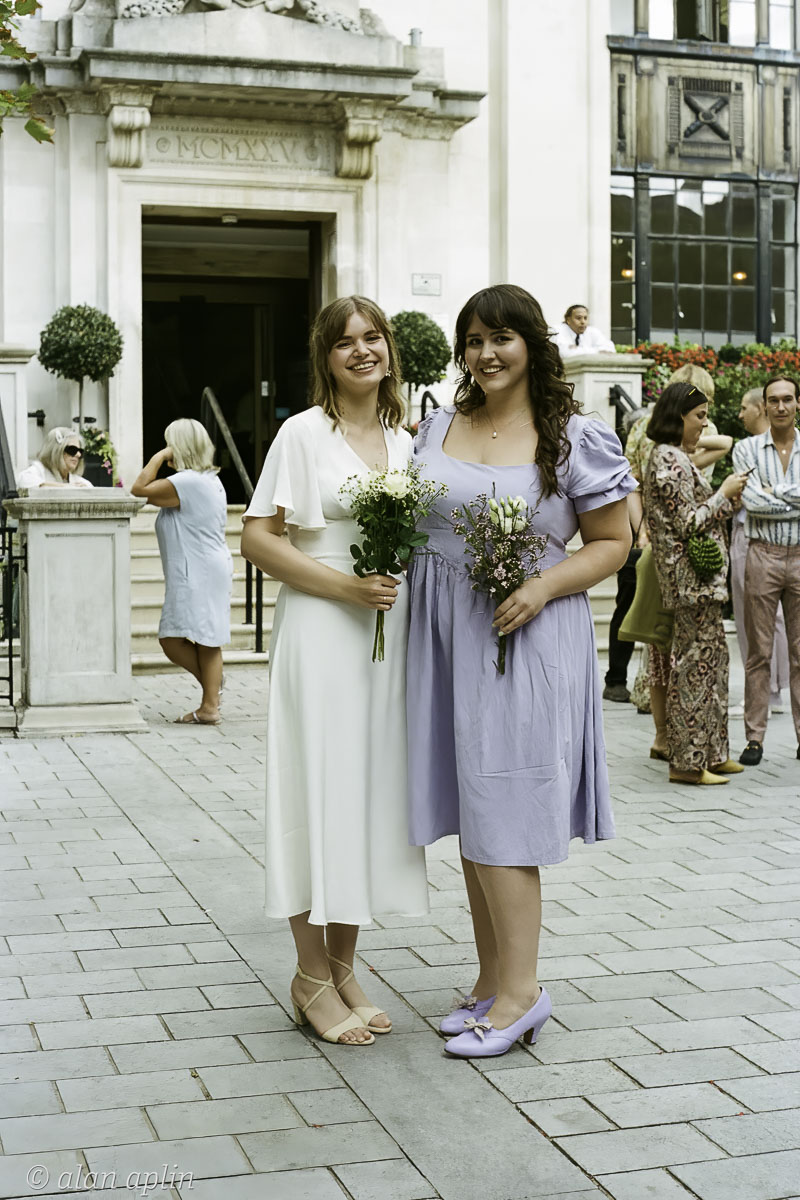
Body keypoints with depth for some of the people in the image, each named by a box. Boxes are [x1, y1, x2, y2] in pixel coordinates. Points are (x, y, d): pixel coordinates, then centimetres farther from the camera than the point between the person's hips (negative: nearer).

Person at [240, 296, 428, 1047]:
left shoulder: (407, 442, 13)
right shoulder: (304, 433, -3)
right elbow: (257, 539, -8)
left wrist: (407, 582, 4)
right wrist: (344, 585, -16)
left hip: (391, 635, 6)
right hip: (321, 636, -5)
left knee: (375, 790, 8)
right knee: (319, 790, -2)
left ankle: (342, 964, 21)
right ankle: (311, 977, 10)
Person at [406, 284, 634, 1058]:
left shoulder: (575, 439, -4)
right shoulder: (437, 429, 11)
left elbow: (612, 541, -2)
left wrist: (543, 587, -16)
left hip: (524, 639, -5)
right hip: (445, 636, 5)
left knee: (500, 816, -7)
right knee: (472, 815, 9)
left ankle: (520, 990, 2)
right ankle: (492, 981, 18)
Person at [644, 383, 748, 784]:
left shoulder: (674, 457, 16)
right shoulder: (670, 459, -16)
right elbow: (687, 522, -19)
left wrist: (726, 499, 11)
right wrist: (724, 494, -10)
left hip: (697, 576, 11)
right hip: (692, 575, -11)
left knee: (711, 658, 14)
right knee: (696, 661, -5)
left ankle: (710, 752, 21)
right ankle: (688, 761, 1)